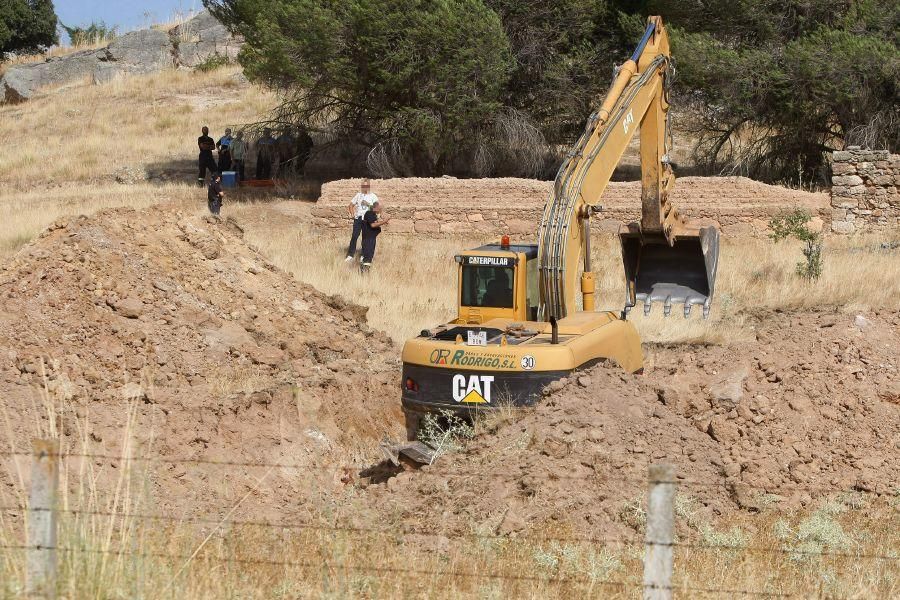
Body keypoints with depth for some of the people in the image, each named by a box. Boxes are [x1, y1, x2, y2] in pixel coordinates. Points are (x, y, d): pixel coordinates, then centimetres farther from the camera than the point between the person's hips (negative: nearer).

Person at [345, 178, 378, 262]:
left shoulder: (373, 196, 4)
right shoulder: (358, 195, 11)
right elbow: (351, 205, 14)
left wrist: (368, 204, -14)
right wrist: (352, 214, 2)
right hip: (358, 218, 1)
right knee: (354, 236, -5)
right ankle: (350, 255, -1)